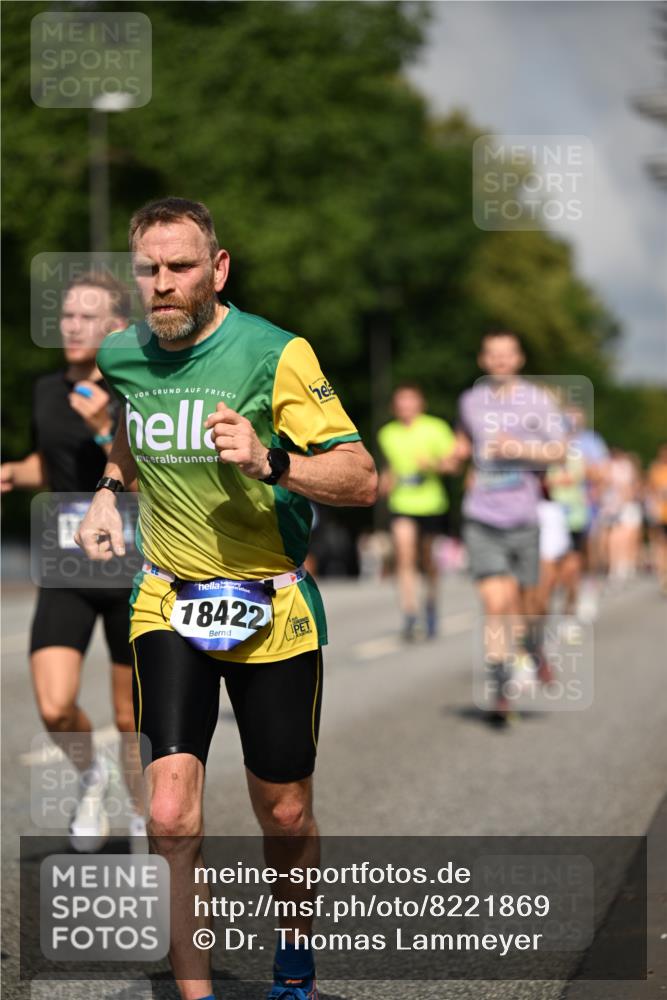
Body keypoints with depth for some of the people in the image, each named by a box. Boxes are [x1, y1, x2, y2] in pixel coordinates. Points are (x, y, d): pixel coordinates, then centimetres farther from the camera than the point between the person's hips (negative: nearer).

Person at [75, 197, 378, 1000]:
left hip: (273, 610, -2)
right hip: (169, 604, 2)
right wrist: (108, 491, 8)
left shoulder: (275, 354, -14)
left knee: (284, 815, 9)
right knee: (171, 814, -13)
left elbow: (362, 481, -17)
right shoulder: (120, 356, 0)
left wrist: (270, 461, -31)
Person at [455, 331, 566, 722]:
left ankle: (535, 648, 44)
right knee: (496, 605, -11)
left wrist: (518, 449, -18)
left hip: (523, 518, -1)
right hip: (482, 519, 1)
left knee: (527, 602, 9)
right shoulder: (471, 401, 9)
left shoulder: (538, 400, 1)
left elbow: (559, 451, -6)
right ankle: (501, 692, -5)